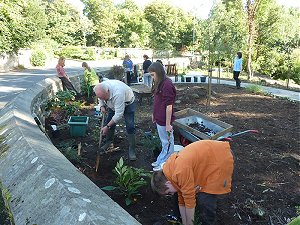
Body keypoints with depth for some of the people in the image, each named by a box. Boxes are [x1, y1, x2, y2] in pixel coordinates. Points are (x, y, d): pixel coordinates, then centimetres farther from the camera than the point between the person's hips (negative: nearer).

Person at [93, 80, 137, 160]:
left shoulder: (117, 94, -45)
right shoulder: (100, 89, -24)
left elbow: (118, 114, -40)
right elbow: (101, 98, 3)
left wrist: (107, 126, -34)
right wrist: (102, 106, -16)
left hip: (127, 103, -6)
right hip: (113, 104, 6)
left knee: (130, 126, -12)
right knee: (109, 121, 6)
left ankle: (132, 149, -1)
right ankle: (109, 142, 28)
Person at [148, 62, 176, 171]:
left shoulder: (167, 84, -21)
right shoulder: (159, 84, 8)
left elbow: (169, 106, -21)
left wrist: (168, 124, -19)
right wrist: (154, 115, 20)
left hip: (164, 121, -9)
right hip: (159, 119, 9)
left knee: (167, 142, 8)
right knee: (164, 141, 22)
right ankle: (161, 160, 36)